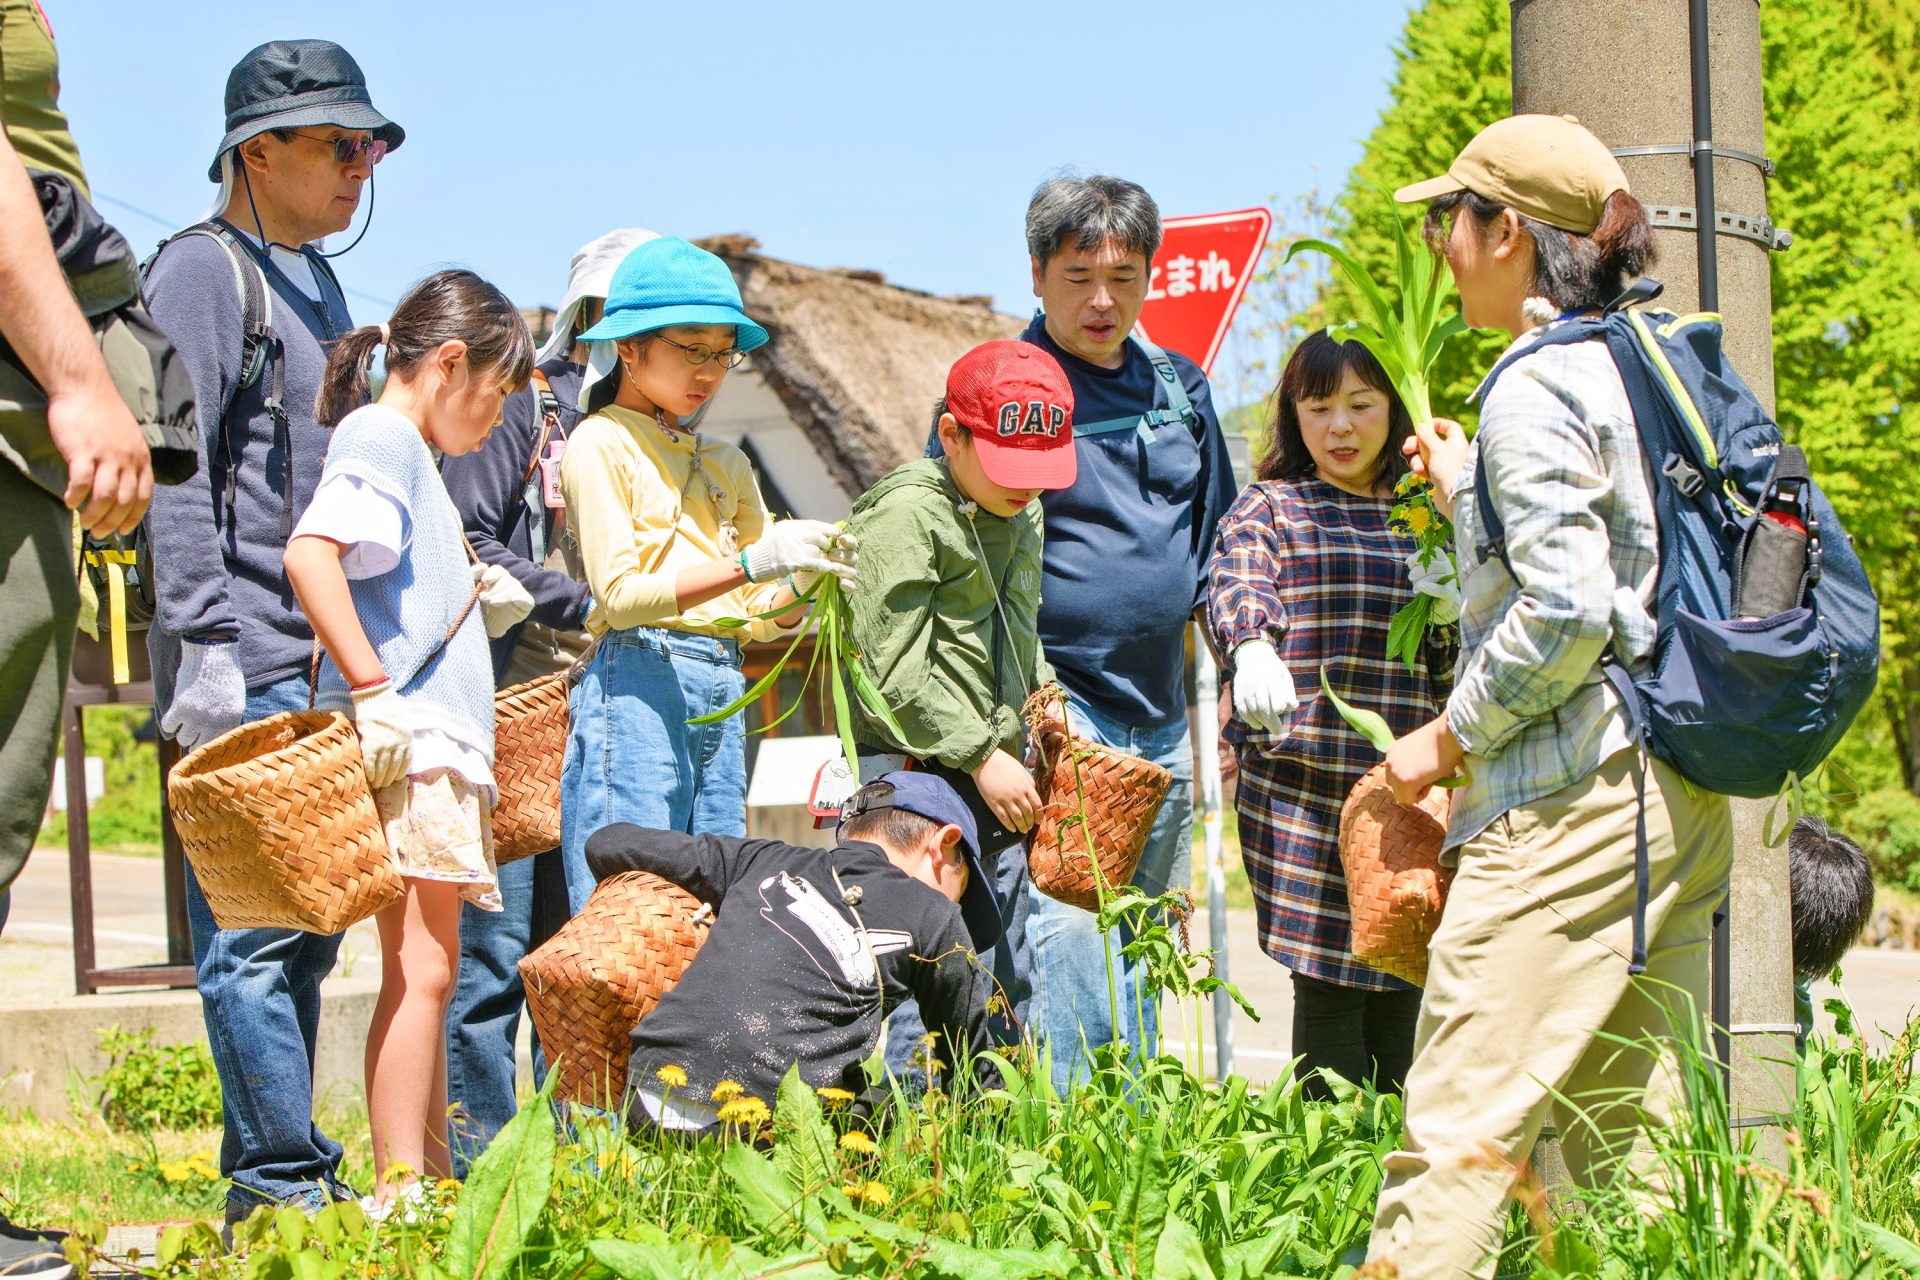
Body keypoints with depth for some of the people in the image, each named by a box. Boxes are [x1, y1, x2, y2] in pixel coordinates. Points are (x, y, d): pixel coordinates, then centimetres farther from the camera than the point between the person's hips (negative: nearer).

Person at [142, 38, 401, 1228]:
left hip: (323, 660, 9)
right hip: (246, 661, -9)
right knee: (257, 925, -9)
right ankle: (286, 1179, -9)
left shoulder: (318, 283, 20)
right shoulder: (204, 269, -6)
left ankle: (274, 1172, 13)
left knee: (308, 924, 9)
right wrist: (203, 641, -20)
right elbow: (176, 466, -13)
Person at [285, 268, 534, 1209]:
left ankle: (429, 1184, 14)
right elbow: (309, 553, -24)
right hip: (405, 746, -10)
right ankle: (400, 1192, -13)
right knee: (421, 970, -12)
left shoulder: (408, 453, 22)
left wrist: (475, 602, 16)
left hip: (437, 751, 10)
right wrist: (371, 688, -26)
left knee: (427, 972, 11)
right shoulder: (380, 437, -8)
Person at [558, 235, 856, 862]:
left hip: (722, 693, 7)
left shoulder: (725, 463, 21)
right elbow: (619, 594, -11)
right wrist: (750, 562, -20)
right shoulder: (602, 443, 0)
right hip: (638, 681, -7)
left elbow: (755, 616, 19)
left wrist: (805, 579, -3)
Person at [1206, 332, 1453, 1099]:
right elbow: (1236, 587, -13)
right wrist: (1252, 648, -36)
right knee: (1328, 983, -7)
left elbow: (1453, 673, 18)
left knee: (1403, 977, 2)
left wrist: (1448, 618, -6)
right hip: (1302, 783, -3)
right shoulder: (1269, 509, 7)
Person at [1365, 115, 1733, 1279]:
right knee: (1629, 1125, 10)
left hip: (1576, 798, -9)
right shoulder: (1642, 369, 16)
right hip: (1684, 798, 9)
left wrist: (1449, 737, -8)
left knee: (1464, 1123, -11)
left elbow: (1564, 611, -20)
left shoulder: (1535, 388, -11)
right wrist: (1467, 491, 28)